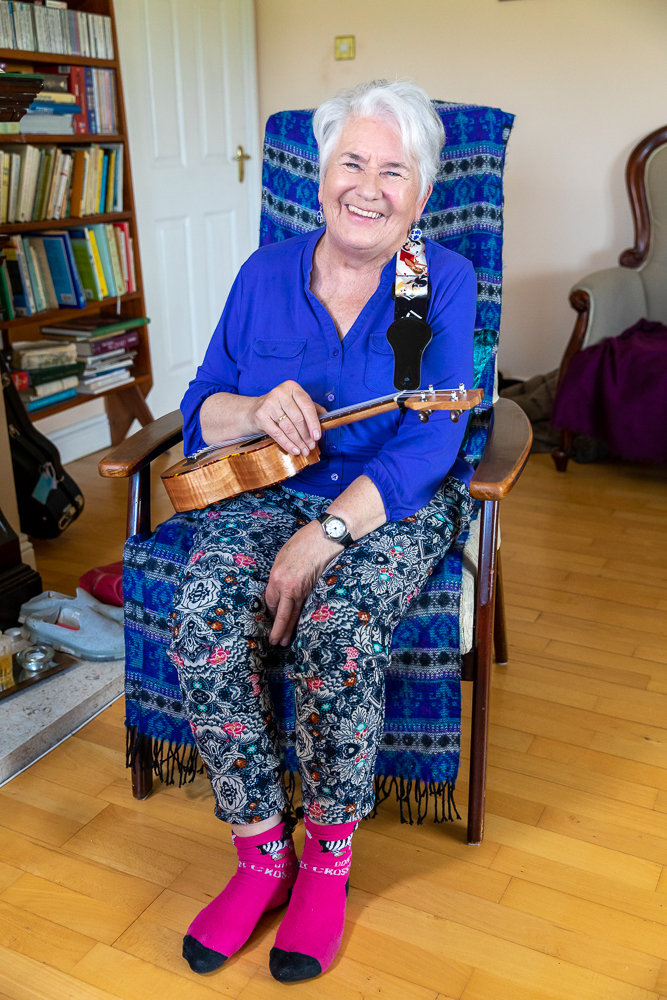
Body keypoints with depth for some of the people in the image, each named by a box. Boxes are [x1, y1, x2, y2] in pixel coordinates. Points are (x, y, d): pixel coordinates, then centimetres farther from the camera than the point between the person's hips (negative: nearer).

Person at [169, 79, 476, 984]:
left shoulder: (444, 282, -4)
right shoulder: (265, 275, 7)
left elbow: (428, 445, -14)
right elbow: (201, 409, 6)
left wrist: (325, 535, -26)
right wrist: (256, 411, -18)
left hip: (395, 506, -3)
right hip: (269, 491, 3)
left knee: (337, 632, -32)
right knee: (205, 623, -25)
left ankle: (329, 859, -6)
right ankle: (261, 853, -5)